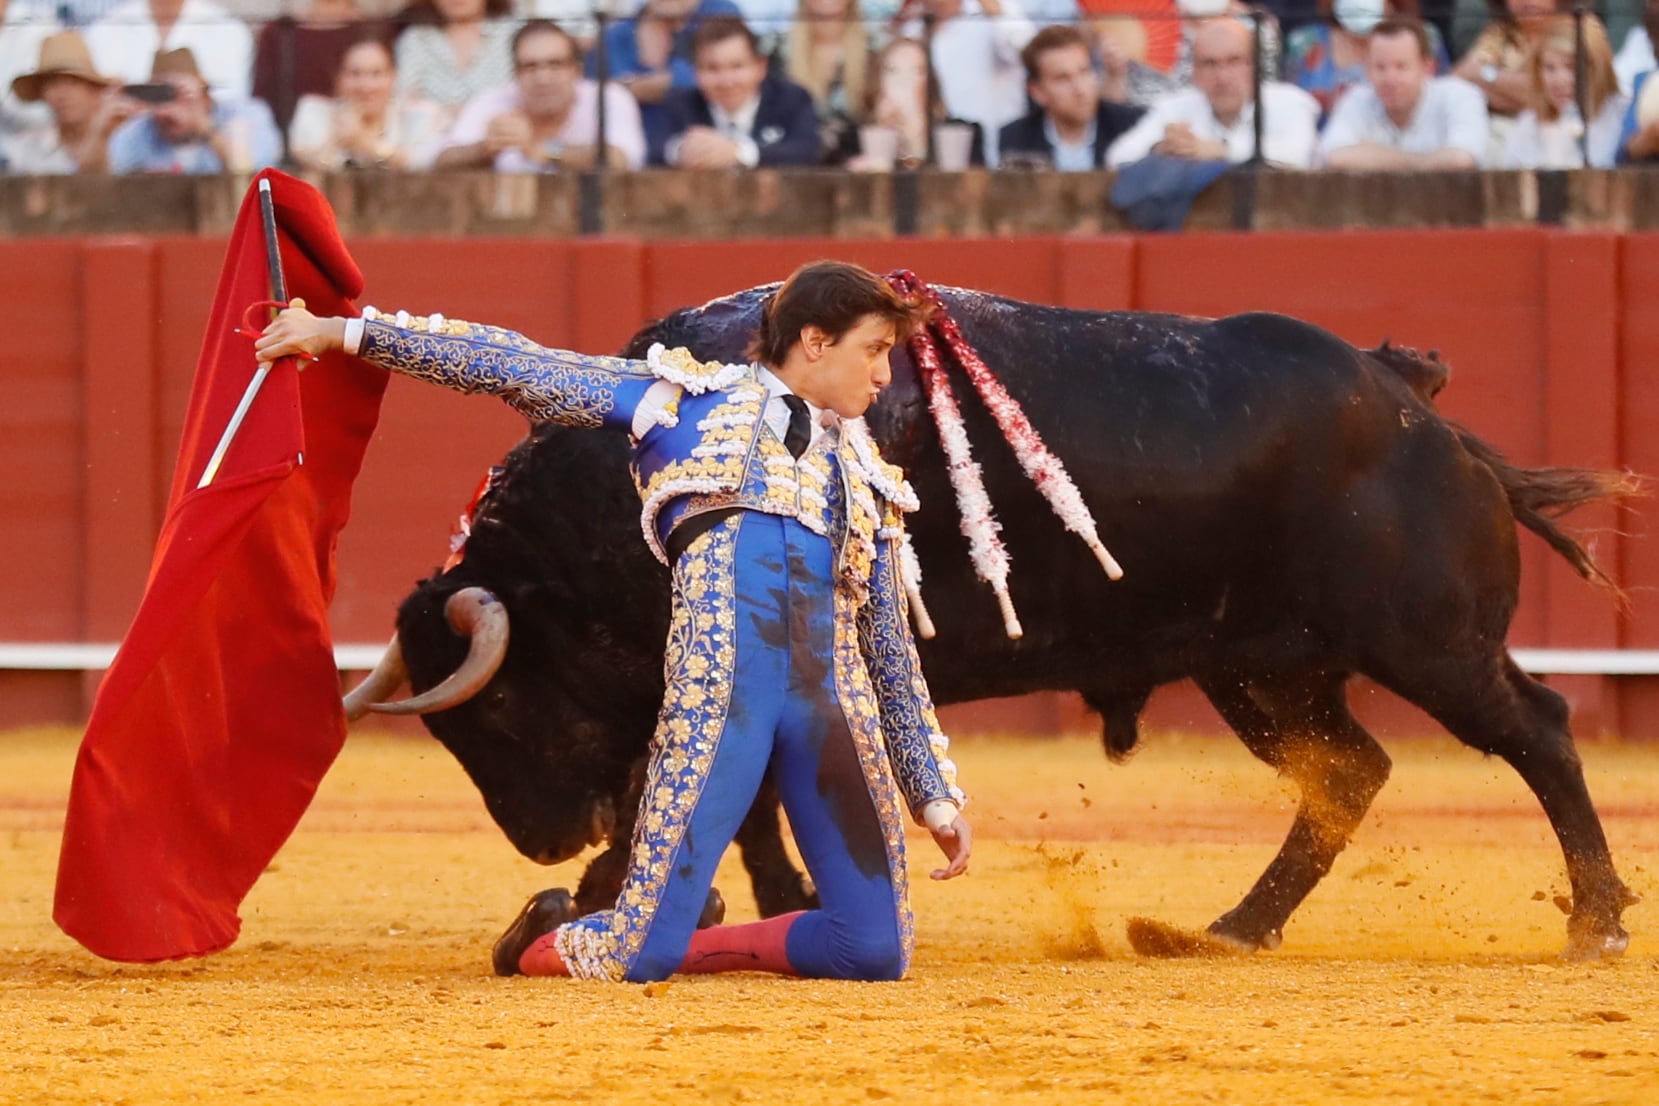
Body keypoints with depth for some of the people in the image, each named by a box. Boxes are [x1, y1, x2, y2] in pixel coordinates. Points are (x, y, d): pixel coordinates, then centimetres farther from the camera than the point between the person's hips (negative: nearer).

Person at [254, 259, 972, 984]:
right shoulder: (691, 399, 14)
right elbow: (519, 370, 13)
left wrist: (935, 793, 24)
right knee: (639, 959, -9)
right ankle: (548, 942, 27)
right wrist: (344, 333, 11)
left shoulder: (866, 483, 25)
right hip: (715, 682, -5)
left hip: (833, 701, 5)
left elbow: (891, 651, 28)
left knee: (874, 950, -7)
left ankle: (682, 945, 17)